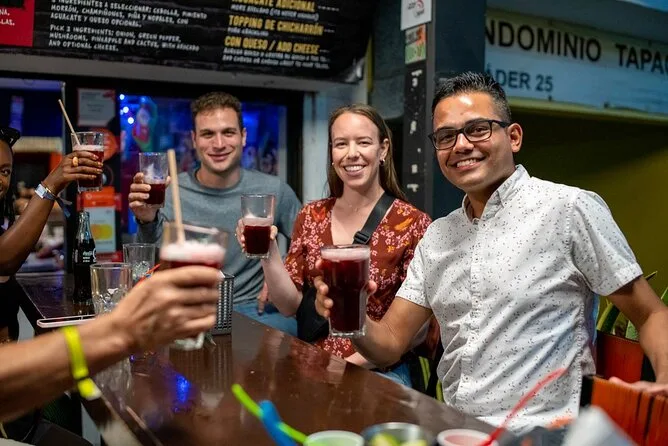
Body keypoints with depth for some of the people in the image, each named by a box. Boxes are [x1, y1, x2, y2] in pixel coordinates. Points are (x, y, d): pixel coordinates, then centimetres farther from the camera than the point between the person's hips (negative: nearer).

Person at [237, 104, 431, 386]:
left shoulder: (413, 225, -7)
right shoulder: (310, 216, 5)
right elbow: (290, 306, 3)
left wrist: (349, 364, -14)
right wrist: (268, 253, -13)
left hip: (378, 373, -3)